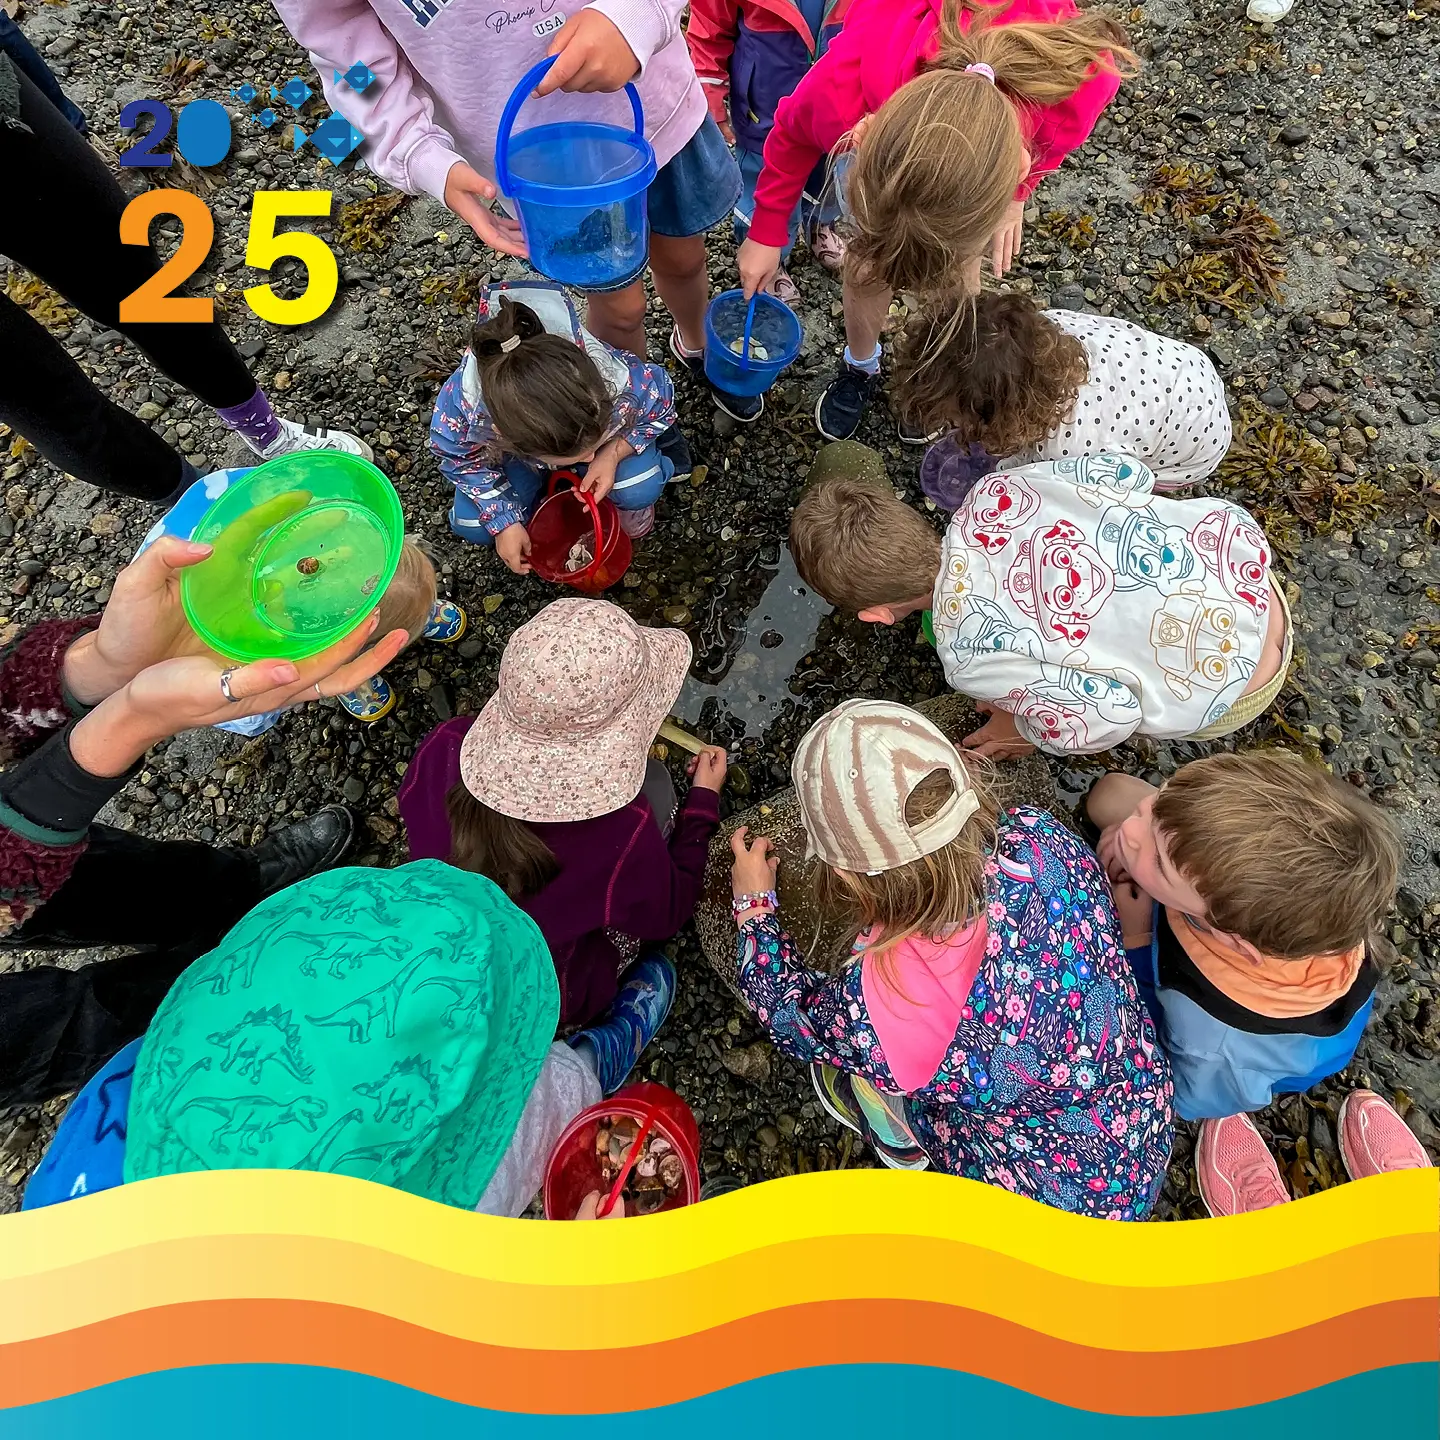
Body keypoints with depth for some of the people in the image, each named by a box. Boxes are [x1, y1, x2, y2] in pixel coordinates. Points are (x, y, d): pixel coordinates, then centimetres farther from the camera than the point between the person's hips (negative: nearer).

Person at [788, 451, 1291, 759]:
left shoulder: (968, 655, -30)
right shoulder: (998, 488, -15)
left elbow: (1108, 713, -24)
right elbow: (1127, 472, 0)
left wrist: (1027, 730, -3)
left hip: (1230, 685, -5)